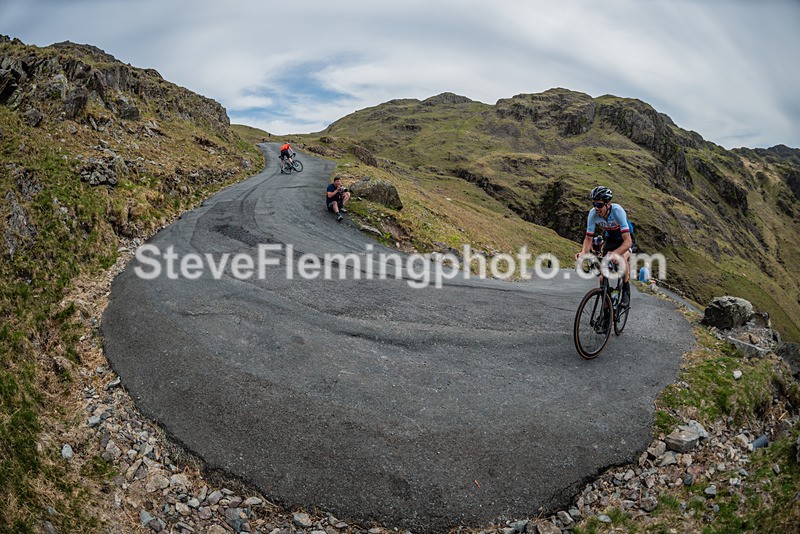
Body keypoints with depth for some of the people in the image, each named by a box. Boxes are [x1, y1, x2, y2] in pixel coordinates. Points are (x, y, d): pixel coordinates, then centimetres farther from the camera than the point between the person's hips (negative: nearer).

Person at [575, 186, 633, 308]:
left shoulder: (617, 211, -36)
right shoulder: (593, 213, -25)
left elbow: (628, 241, -42)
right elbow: (588, 238, -16)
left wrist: (614, 254, -59)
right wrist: (583, 252, -37)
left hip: (625, 239, -4)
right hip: (610, 239, 4)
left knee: (622, 257, -36)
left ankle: (626, 292, -15)